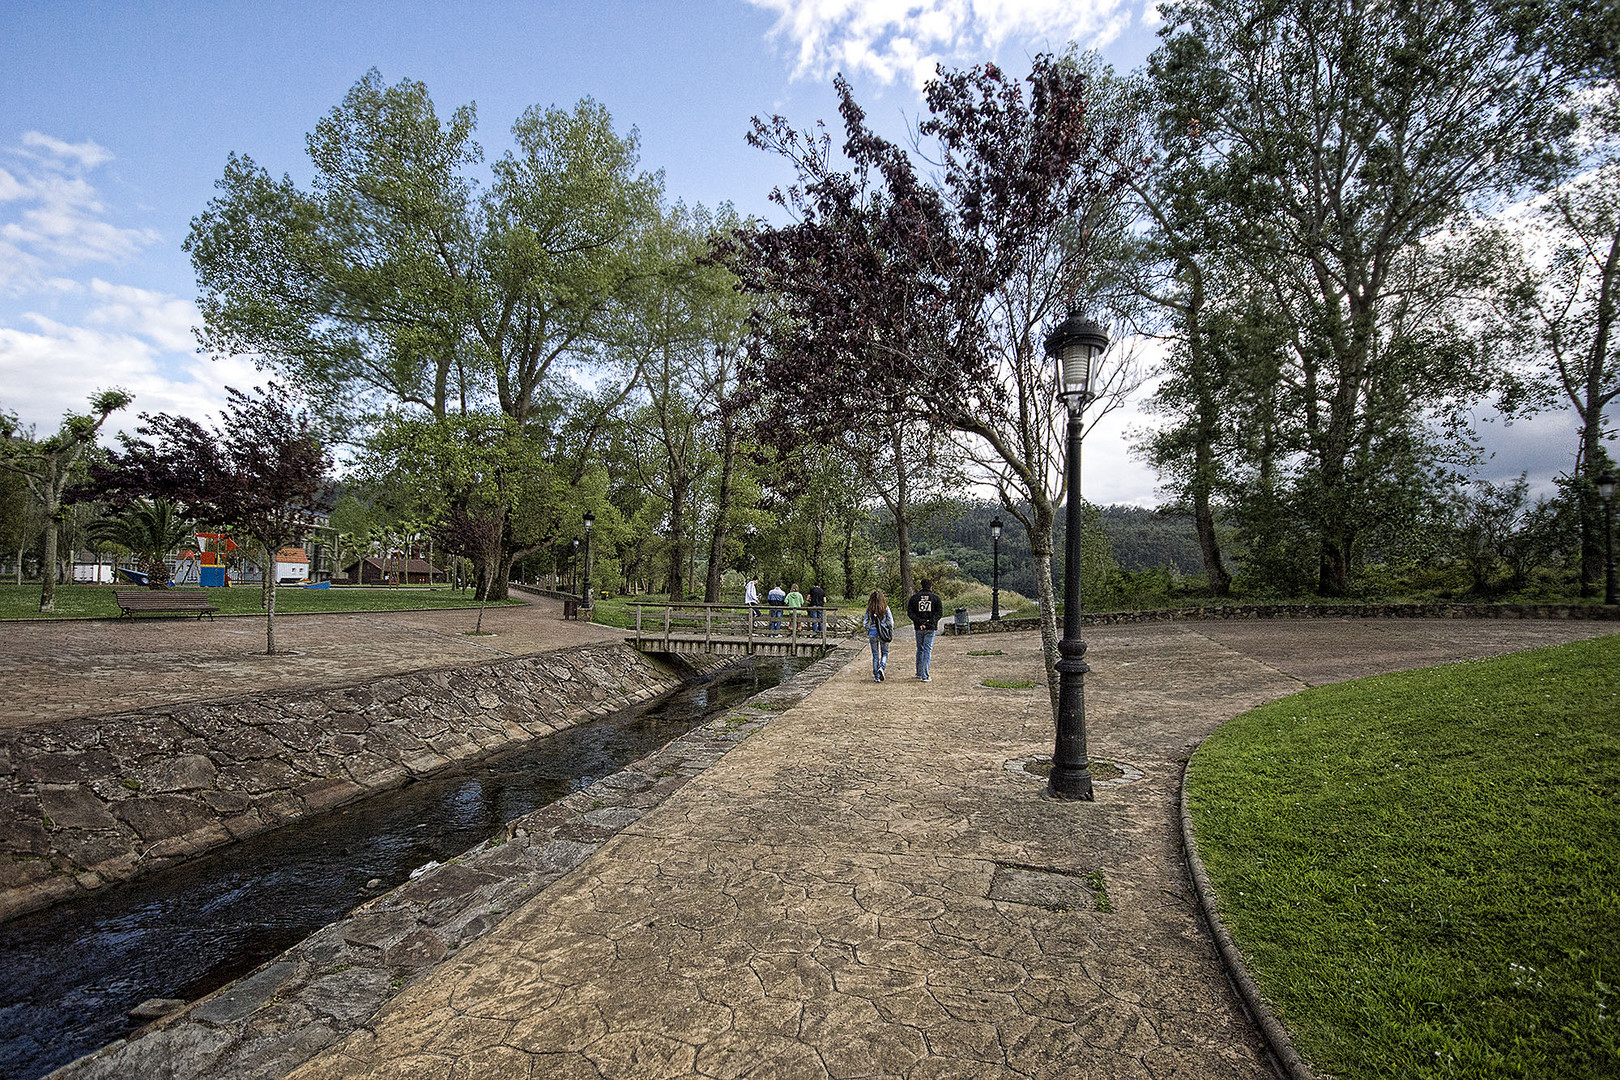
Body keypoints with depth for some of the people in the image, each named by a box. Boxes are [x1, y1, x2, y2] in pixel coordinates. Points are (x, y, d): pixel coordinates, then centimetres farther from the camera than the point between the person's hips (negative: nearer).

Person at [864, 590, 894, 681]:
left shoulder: (869, 609, -2)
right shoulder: (885, 608, -6)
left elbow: (866, 622, -1)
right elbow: (891, 621, -5)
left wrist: (868, 632, 13)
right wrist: (891, 632, 6)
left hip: (872, 633, 1)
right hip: (883, 633, -1)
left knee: (875, 655, 11)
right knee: (885, 653, 15)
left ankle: (876, 677, 11)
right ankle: (881, 667, -11)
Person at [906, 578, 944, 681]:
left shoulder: (914, 597, 5)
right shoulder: (935, 597, 2)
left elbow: (910, 612, -2)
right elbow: (939, 612, -6)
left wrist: (919, 622, -8)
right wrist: (931, 622, -10)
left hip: (919, 627, 2)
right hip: (931, 628, -2)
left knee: (920, 649, 17)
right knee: (928, 650, -1)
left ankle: (919, 673, 26)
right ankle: (925, 675, -8)